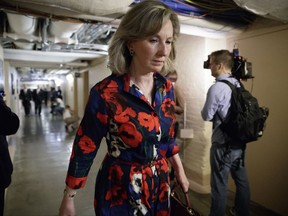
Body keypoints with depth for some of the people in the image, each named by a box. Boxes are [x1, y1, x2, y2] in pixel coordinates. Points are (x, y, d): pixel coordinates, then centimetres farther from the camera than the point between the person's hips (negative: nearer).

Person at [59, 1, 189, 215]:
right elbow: (84, 148, -13)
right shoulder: (105, 93, -23)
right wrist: (69, 198, -5)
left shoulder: (166, 88, -6)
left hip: (159, 183, 5)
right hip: (120, 189, -4)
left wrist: (180, 171, 14)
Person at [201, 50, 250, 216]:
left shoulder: (217, 88, -19)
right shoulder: (239, 84, 3)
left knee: (220, 185, 6)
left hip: (223, 144, -8)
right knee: (242, 180, 21)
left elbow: (206, 116, -13)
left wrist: (206, 110, 6)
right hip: (240, 141, 8)